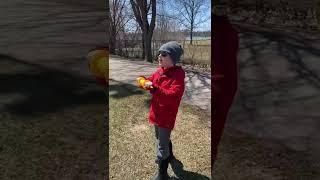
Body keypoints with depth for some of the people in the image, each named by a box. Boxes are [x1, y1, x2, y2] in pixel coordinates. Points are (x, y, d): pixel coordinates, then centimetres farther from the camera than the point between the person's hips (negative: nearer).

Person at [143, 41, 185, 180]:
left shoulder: (177, 75, -24)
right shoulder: (159, 71, 0)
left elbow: (173, 96, -36)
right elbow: (151, 81, 16)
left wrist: (154, 89, -42)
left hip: (166, 116, -8)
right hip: (157, 113, 8)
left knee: (161, 145, 1)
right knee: (161, 138, 29)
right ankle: (169, 155, 55)